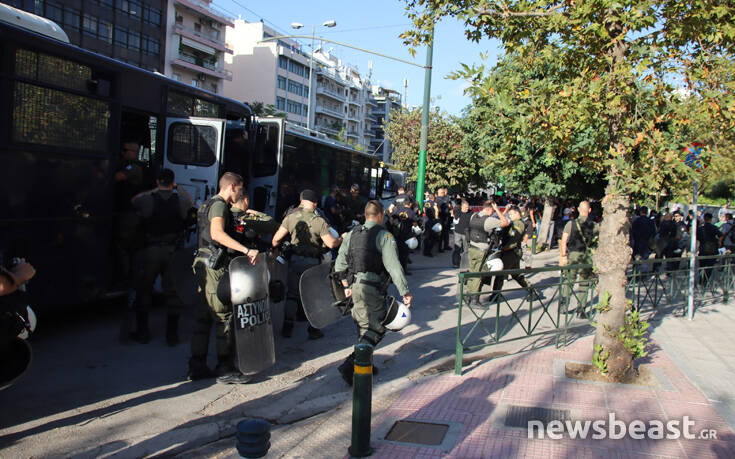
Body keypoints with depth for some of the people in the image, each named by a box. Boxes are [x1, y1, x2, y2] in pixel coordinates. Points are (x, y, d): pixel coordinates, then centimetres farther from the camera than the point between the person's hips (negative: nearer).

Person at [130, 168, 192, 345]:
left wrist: (154, 190, 20)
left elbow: (134, 199, 14)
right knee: (172, 292, 8)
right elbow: (189, 201, 20)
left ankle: (142, 332, 20)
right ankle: (172, 335, 13)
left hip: (151, 251, -1)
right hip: (173, 251, 1)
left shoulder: (148, 200, -9)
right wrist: (179, 188, 34)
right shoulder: (180, 201, -5)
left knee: (144, 291, 14)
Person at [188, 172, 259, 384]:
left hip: (203, 264, 10)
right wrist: (247, 250, -36)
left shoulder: (209, 204, 20)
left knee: (204, 317, 13)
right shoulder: (219, 205, -12)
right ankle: (225, 369, -2)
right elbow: (217, 234, -30)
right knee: (225, 316, -6)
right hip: (214, 265, -10)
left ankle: (197, 367, 18)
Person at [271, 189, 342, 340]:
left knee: (292, 294, 12)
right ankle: (313, 330, 13)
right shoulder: (319, 221, -10)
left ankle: (287, 328, 15)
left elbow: (276, 239, -3)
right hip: (312, 262, -2)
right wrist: (341, 239, 6)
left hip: (295, 260, 2)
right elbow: (331, 244, -14)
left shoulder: (291, 217, -3)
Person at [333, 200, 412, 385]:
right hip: (373, 289, -7)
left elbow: (340, 265, 14)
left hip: (355, 286, 7)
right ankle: (350, 364, -14)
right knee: (376, 329, -1)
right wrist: (405, 292, -15)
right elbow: (393, 266, -16)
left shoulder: (351, 234, 11)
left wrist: (346, 285, 26)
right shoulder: (384, 236, -8)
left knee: (363, 326, 20)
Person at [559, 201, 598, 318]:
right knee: (584, 284, 8)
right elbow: (599, 243, -2)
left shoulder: (571, 224, -4)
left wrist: (563, 256, -1)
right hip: (588, 258, 0)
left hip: (572, 256, 0)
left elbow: (563, 241, -7)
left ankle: (564, 306, 15)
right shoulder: (595, 226, -3)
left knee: (569, 281, 14)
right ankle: (581, 310, 11)